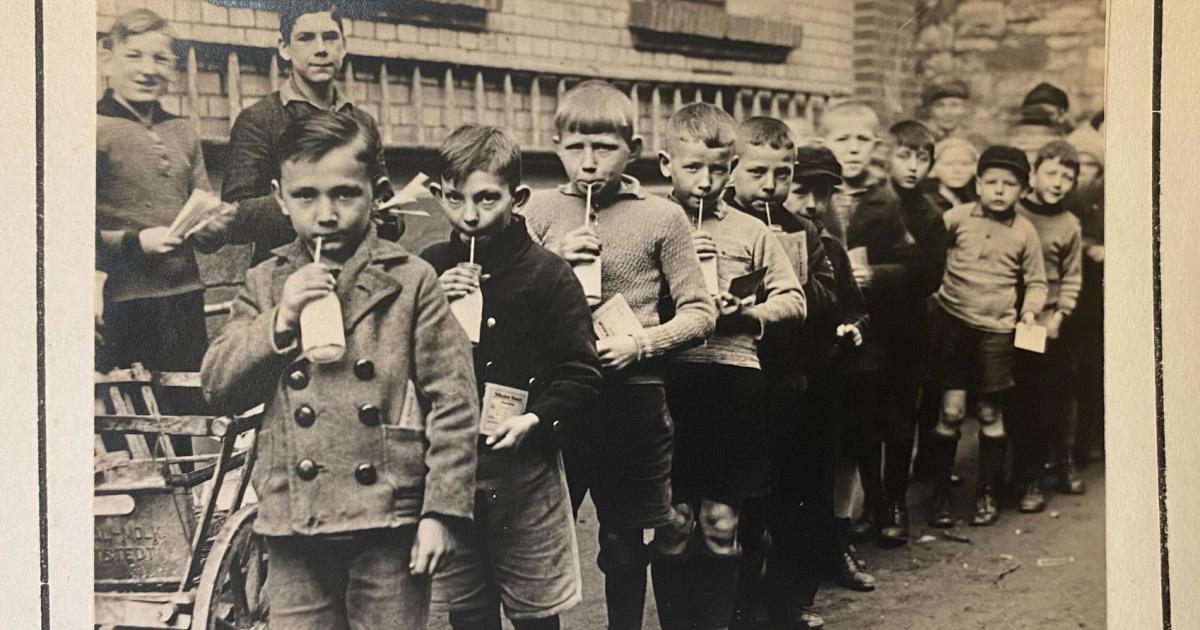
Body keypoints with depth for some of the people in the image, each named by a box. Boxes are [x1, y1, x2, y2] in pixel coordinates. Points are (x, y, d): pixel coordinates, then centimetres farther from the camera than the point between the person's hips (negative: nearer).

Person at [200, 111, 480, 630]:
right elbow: (218, 389, 3)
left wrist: (442, 511, -8)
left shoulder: (411, 281, -1)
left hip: (388, 522, -3)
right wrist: (279, 321, -11)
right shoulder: (265, 286, 9)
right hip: (294, 526, 3)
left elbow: (453, 402, -4)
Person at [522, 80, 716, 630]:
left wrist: (640, 343, -17)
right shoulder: (541, 209, 5)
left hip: (632, 398, -1)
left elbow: (699, 313, -3)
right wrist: (554, 264, -10)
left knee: (626, 548, 11)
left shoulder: (662, 218, -1)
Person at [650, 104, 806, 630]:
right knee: (673, 519, 4)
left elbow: (794, 300, 9)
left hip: (733, 381, 1)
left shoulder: (751, 231, 8)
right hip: (667, 379, -1)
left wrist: (749, 311, -8)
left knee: (720, 521, 8)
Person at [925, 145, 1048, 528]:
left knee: (990, 414, 7)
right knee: (951, 411, -2)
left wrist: (1030, 309, -5)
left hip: (996, 330, 1)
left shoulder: (1025, 232, 3)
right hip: (952, 324, -1)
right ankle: (940, 494, 9)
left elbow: (1036, 282, 11)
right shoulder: (956, 218, 0)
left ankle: (987, 493, 20)